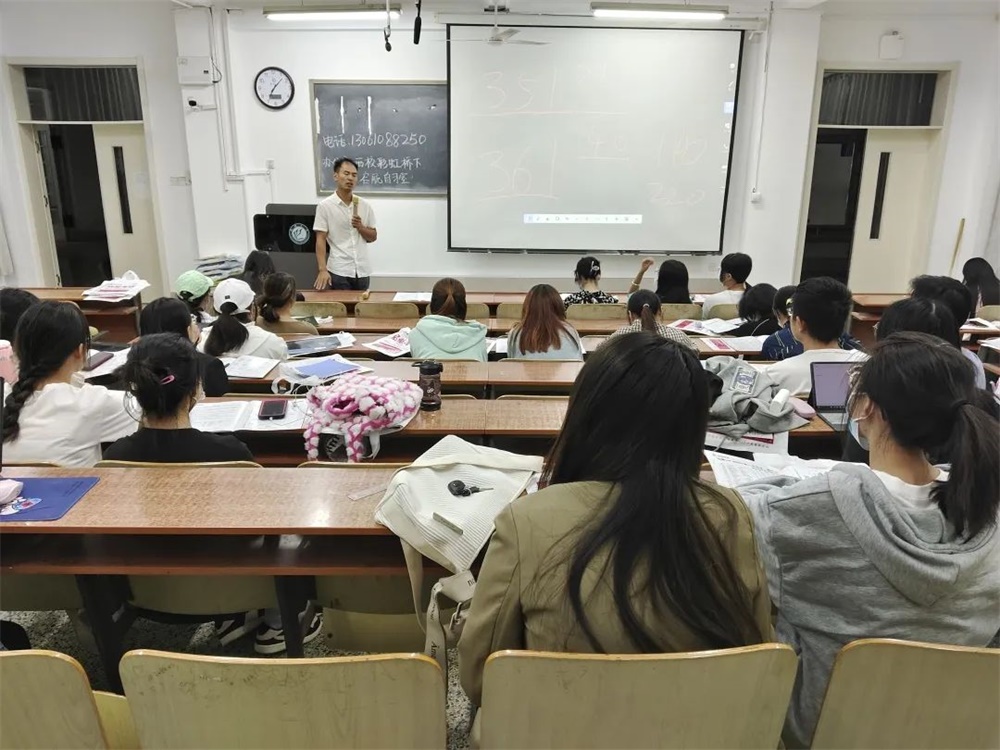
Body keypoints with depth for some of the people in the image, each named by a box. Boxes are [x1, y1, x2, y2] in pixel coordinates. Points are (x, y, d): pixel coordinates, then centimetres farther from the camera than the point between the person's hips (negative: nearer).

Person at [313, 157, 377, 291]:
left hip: (362, 270, 4)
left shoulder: (365, 205, 7)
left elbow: (373, 237, 12)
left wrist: (360, 227, -9)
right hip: (339, 271, -4)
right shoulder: (325, 206, -4)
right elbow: (321, 240, -6)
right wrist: (323, 269, -17)